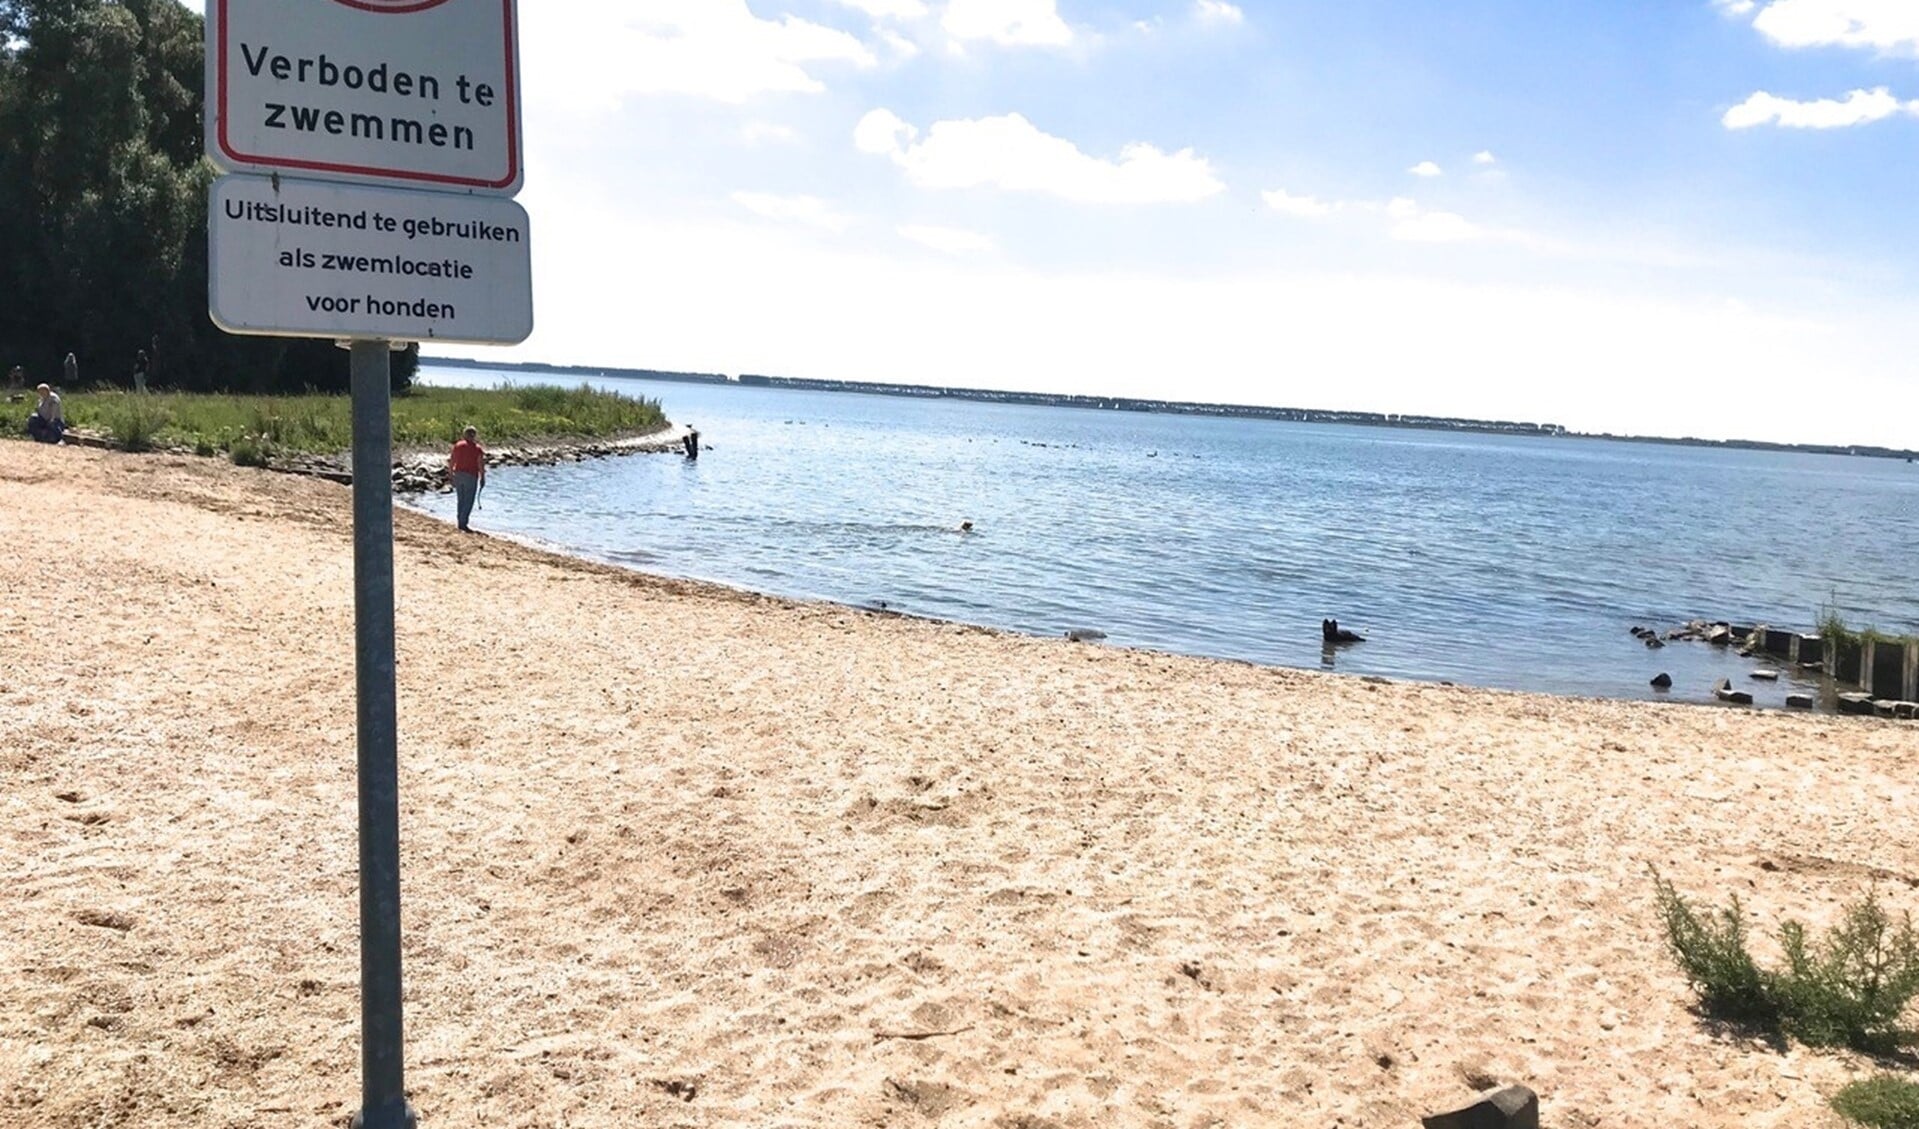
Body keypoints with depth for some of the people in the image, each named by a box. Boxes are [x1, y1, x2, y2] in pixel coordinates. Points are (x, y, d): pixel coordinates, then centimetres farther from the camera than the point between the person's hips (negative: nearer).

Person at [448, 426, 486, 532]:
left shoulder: (457, 445, 6)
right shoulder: (477, 448, -5)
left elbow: (451, 461, 6)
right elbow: (481, 465, -9)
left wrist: (451, 474, 15)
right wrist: (482, 478, 0)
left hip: (458, 475, 5)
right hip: (471, 476, -5)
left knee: (461, 501, 14)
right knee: (468, 502, -1)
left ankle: (460, 523, 17)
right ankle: (463, 524, -7)